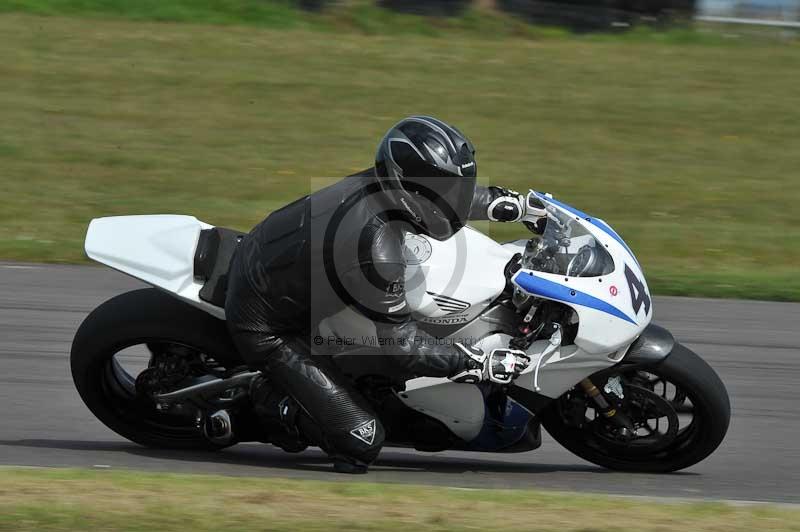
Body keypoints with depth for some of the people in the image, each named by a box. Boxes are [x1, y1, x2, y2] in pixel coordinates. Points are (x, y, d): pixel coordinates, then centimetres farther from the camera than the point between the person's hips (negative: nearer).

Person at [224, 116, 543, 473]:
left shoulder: (382, 183, -12)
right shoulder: (376, 250, -35)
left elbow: (453, 196, 12)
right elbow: (402, 349, -27)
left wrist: (519, 206, 14)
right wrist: (485, 366, -23)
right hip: (266, 330, -9)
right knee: (361, 441, -13)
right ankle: (275, 402, 8)